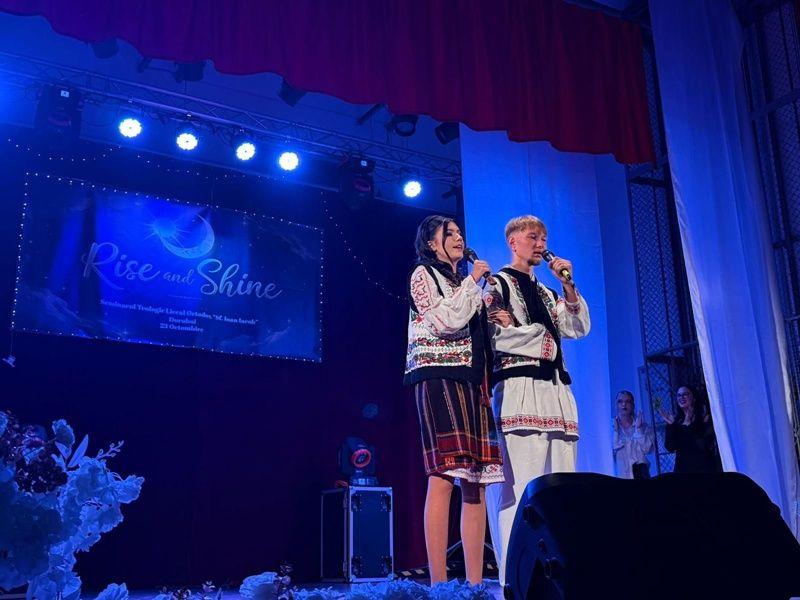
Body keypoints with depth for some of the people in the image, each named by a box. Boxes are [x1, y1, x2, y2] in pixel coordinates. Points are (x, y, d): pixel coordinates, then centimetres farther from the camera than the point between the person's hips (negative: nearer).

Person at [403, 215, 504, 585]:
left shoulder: (464, 285, 27)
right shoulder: (423, 274, 6)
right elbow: (446, 321, -9)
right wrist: (472, 282, -1)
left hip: (471, 380, 8)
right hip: (438, 377, -8)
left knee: (476, 480, -1)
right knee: (443, 477, -17)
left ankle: (475, 582, -1)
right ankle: (438, 583, -18)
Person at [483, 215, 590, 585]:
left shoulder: (546, 292, 29)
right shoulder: (498, 284, 7)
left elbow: (579, 328, 17)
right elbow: (494, 335, -10)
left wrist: (568, 285, 8)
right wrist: (541, 337, -1)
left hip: (555, 389, 8)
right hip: (520, 387, -8)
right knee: (523, 484, -15)